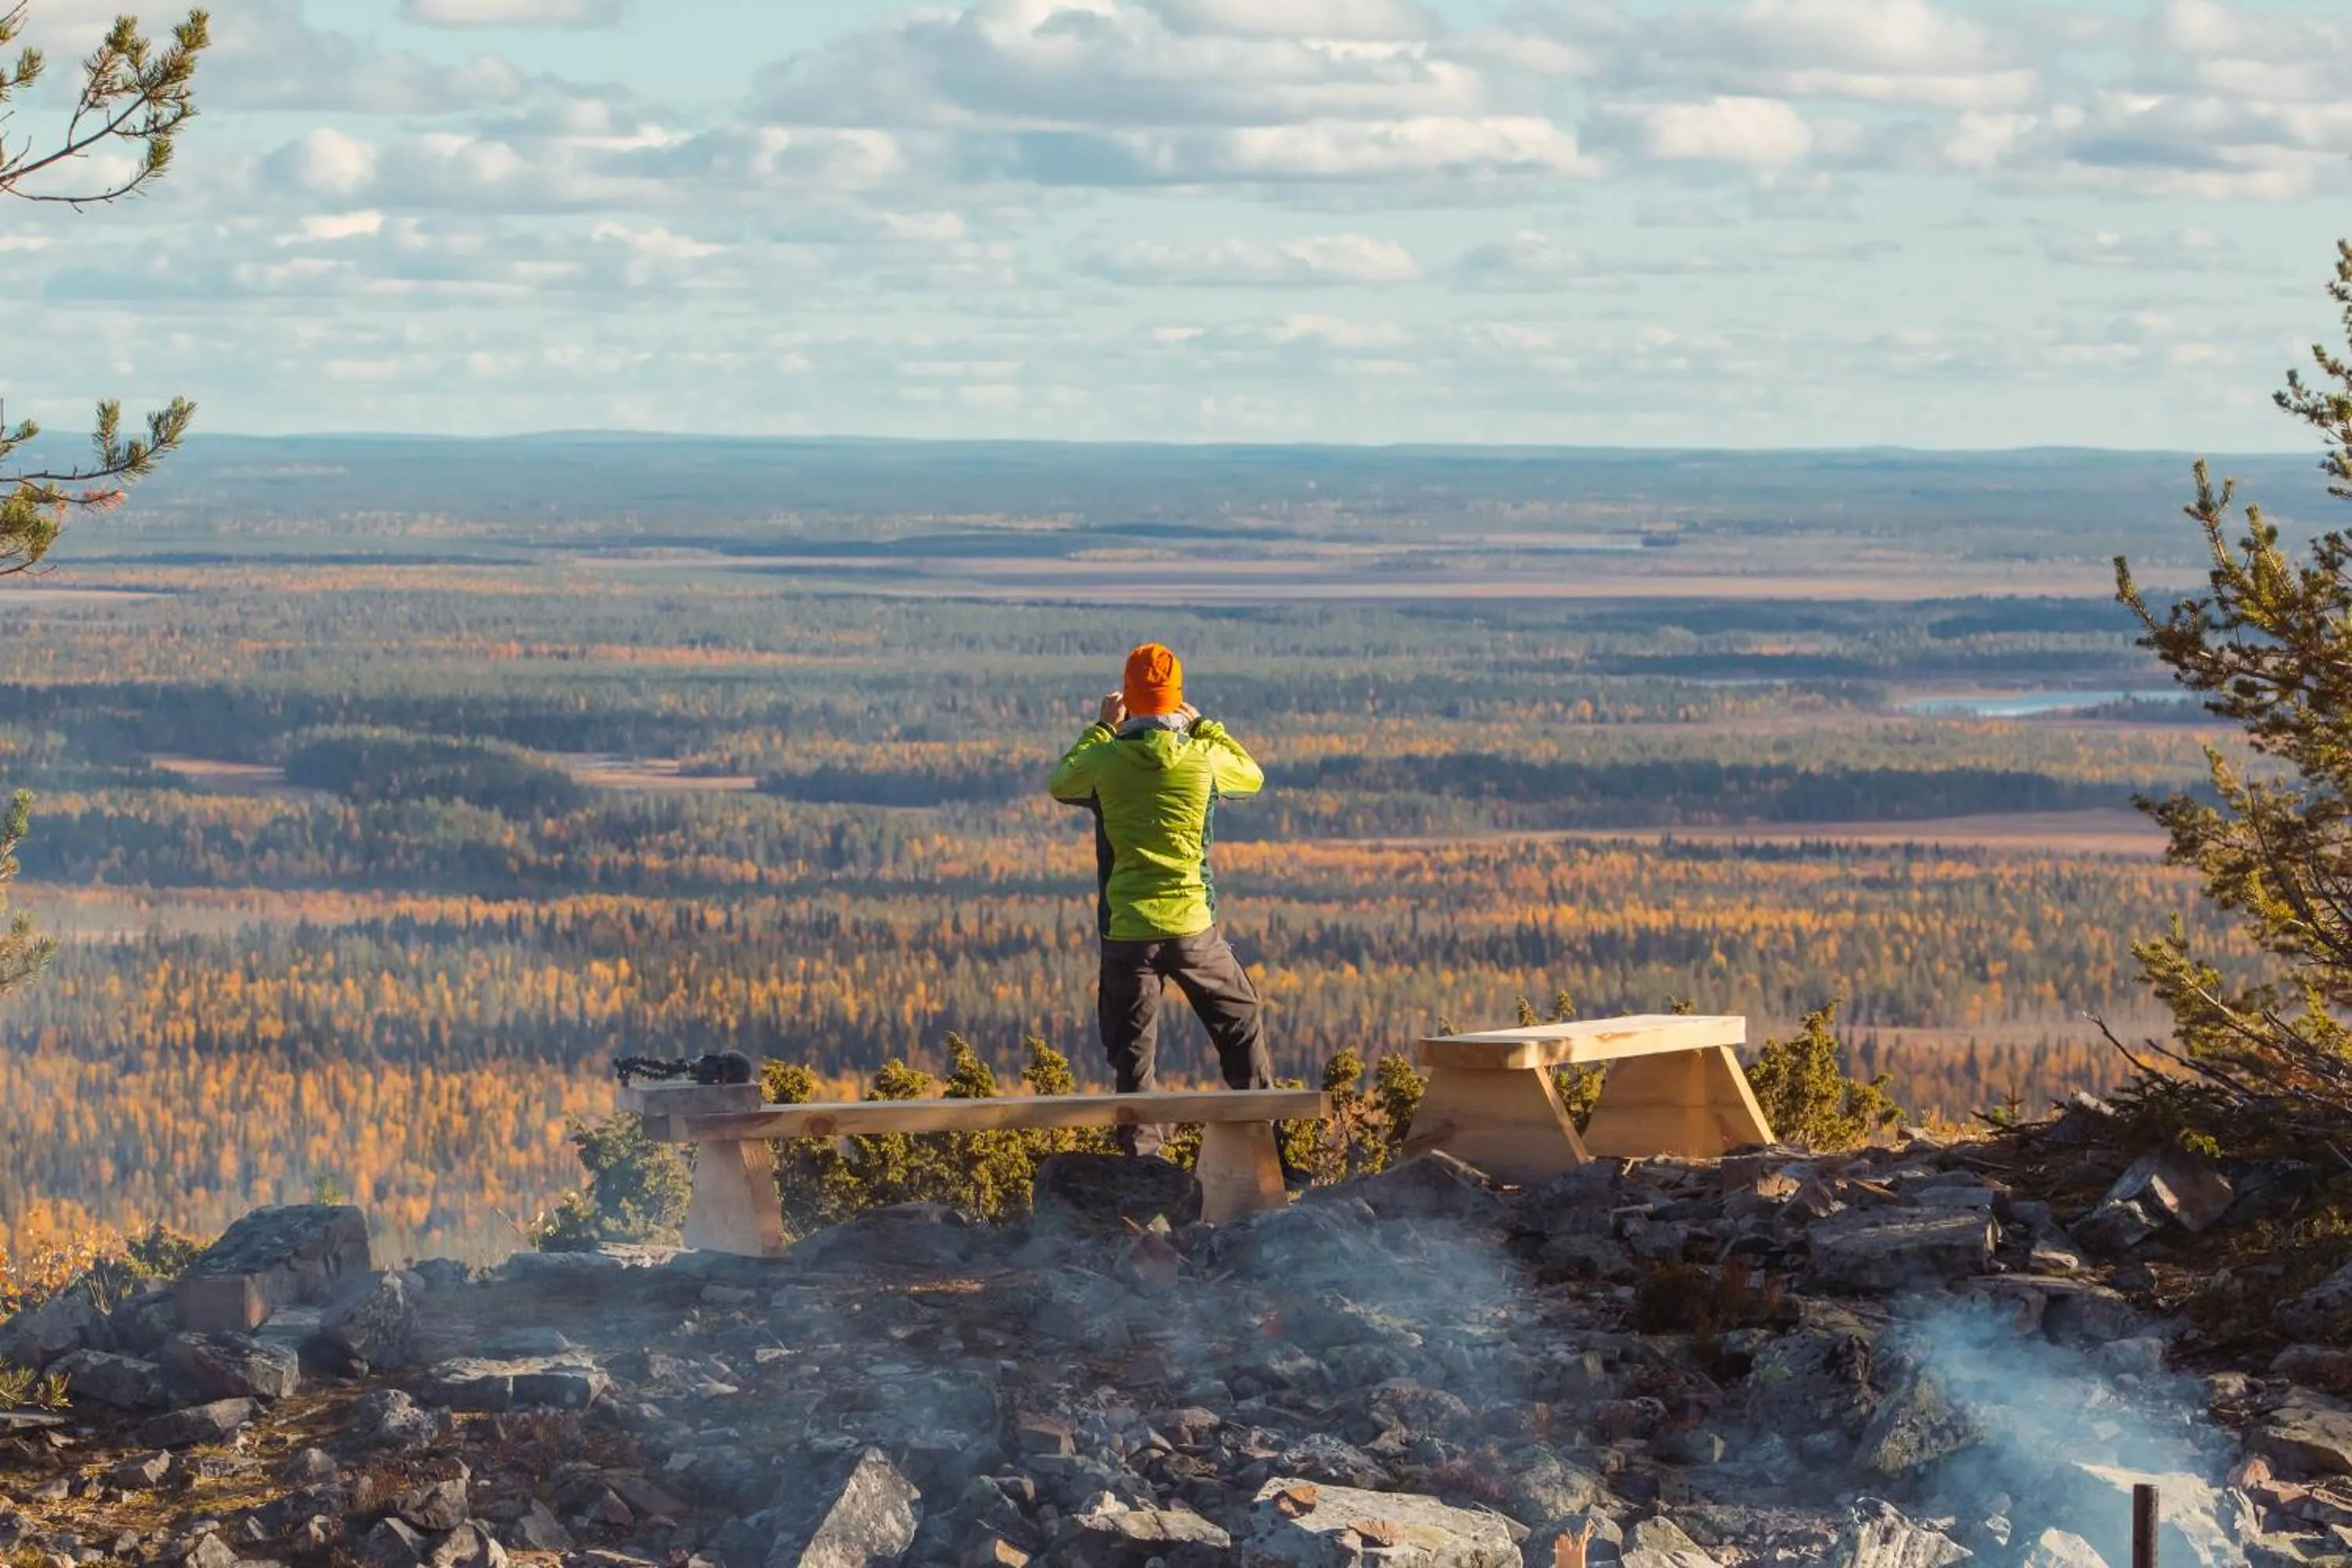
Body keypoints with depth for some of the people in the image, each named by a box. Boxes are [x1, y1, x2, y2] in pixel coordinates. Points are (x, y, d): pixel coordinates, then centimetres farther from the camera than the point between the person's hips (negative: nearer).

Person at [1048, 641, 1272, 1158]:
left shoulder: (1105, 761, -5)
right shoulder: (1203, 758, -5)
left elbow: (1059, 786, 17)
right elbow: (1253, 776, 17)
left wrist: (1101, 729, 23)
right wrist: (1202, 726, 24)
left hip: (1127, 933, 0)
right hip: (1193, 926, 0)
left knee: (1133, 1052, 5)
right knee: (1240, 1021, 17)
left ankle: (1142, 1154, 1)